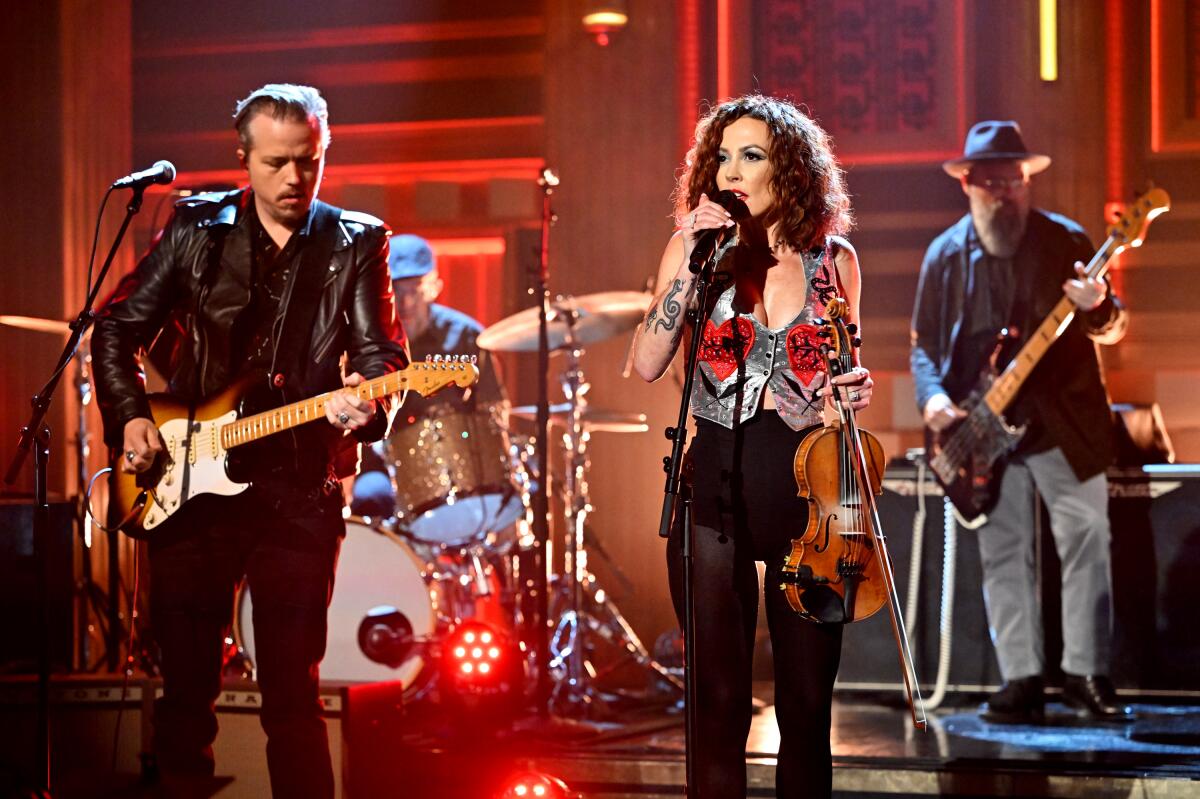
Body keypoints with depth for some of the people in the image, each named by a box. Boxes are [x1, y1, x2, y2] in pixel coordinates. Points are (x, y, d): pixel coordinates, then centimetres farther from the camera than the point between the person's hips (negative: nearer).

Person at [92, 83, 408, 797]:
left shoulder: (356, 243, 4)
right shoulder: (196, 228, 6)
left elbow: (382, 354, -5)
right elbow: (118, 329, 13)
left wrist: (367, 402, -27)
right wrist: (130, 416, -1)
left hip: (300, 490, -1)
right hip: (189, 481, 2)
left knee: (293, 695, -2)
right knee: (187, 679, 7)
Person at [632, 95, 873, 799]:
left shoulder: (834, 259, 6)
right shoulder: (697, 245, 3)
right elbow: (648, 364, -9)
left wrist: (856, 388, -4)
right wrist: (693, 265, -15)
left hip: (808, 484, 1)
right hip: (717, 483, -1)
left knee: (808, 699, 5)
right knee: (719, 698, 1)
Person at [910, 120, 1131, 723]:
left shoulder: (1065, 241, 0)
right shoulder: (945, 256, 5)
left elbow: (1112, 329, -1)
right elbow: (924, 343, 9)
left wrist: (1098, 308, -24)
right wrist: (932, 397, -9)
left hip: (1065, 424, -2)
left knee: (1085, 547, -1)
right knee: (1003, 557, 4)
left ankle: (1086, 673, 7)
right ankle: (1021, 680, 10)